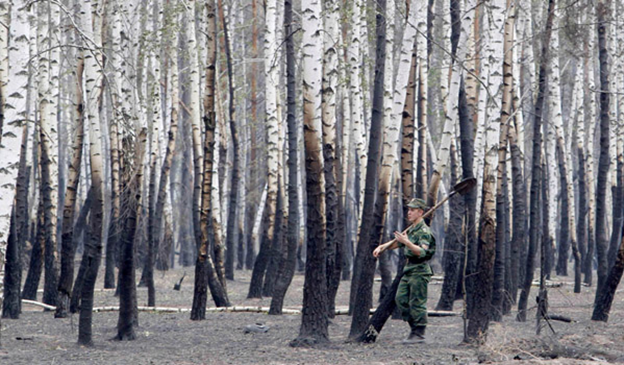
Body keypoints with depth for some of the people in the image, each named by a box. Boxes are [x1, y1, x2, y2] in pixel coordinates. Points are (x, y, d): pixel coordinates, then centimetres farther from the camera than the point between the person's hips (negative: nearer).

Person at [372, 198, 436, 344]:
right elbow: (396, 242, 28)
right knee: (401, 299, 8)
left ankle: (418, 334, -2)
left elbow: (422, 252, -27)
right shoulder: (410, 229, 16)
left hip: (419, 271, -10)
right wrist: (381, 247, 15)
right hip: (408, 270, 10)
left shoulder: (424, 231, -14)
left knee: (417, 303, -7)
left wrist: (406, 242, -36)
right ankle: (414, 327, 15)